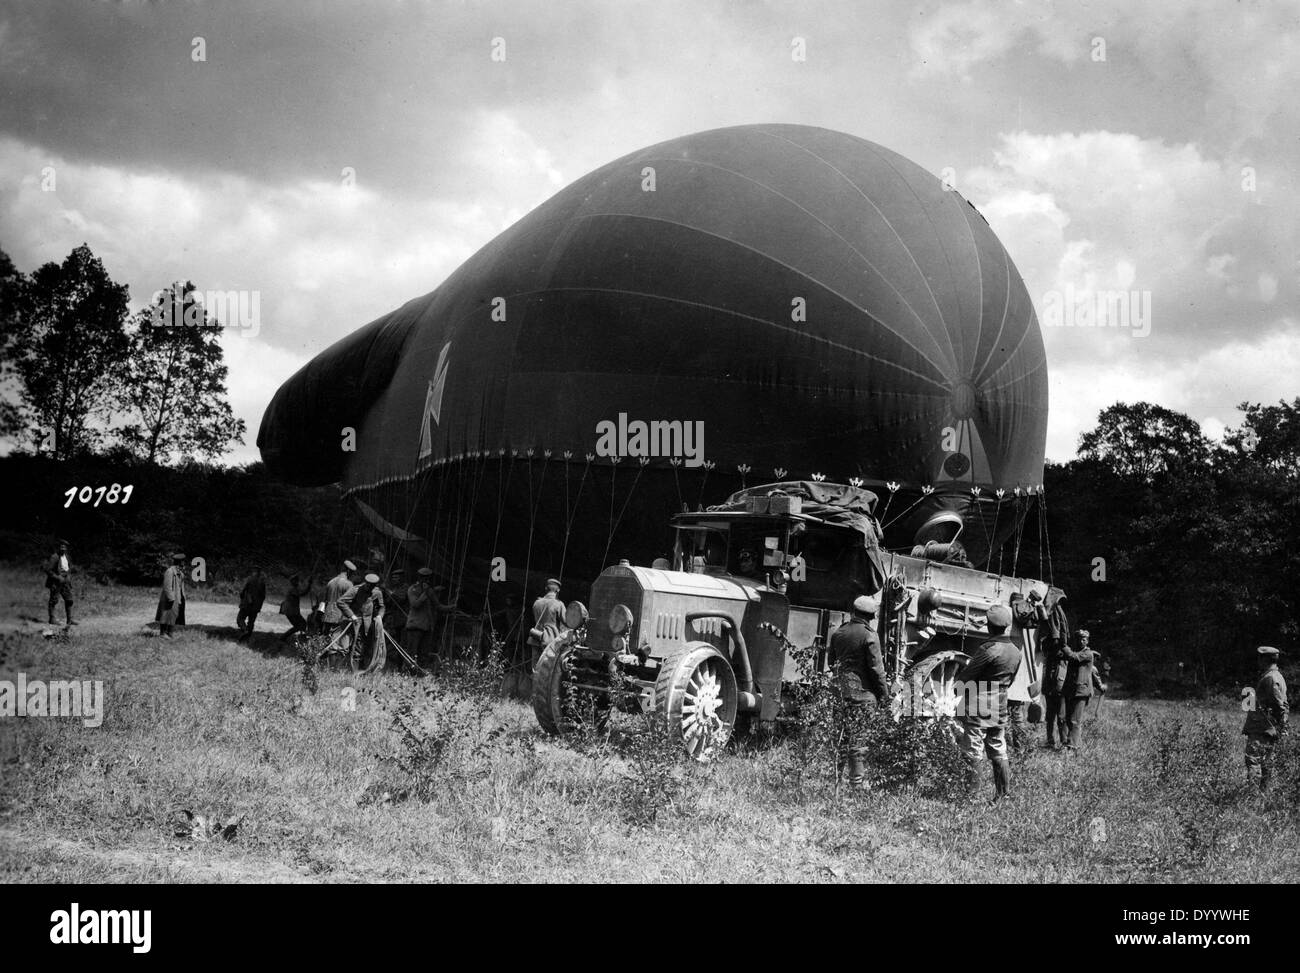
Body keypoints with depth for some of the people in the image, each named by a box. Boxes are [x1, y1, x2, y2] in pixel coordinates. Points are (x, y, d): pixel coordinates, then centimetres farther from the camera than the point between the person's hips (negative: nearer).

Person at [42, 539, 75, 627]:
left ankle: (69, 619, 8)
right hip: (56, 583, -7)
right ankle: (52, 619, 5)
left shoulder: (66, 557, 9)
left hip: (65, 582, 7)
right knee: (54, 600, -2)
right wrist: (58, 577, -19)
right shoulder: (54, 557, -14)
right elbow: (47, 570, -17)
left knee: (69, 600, 4)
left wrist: (69, 576, 9)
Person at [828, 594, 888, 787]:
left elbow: (832, 662, 18)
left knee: (843, 733, 16)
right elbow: (876, 667, -11)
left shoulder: (838, 633, 10)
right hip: (863, 691, -6)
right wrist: (883, 693, -3)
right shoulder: (868, 635, -11)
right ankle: (858, 779, -2)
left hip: (842, 689, 6)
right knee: (860, 735, -3)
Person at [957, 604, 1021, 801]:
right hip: (999, 709, 7)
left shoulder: (988, 649, -18)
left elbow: (964, 677, -14)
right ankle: (1003, 794, 19)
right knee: (999, 751, 14)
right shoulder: (1015, 652, 5)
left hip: (978, 707, -7)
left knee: (973, 752, -3)